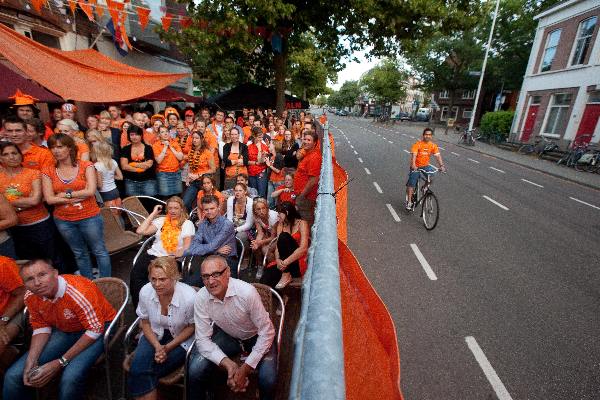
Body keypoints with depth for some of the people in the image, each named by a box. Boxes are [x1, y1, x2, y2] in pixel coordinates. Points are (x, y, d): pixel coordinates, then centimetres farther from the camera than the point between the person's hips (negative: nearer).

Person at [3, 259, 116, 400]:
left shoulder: (78, 292, -33)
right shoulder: (30, 296, -11)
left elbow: (95, 330, -26)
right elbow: (41, 328, 4)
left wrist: (60, 362, -24)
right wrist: (31, 361, -11)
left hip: (98, 327, -6)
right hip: (64, 331, 7)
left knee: (70, 377, -29)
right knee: (14, 376, -4)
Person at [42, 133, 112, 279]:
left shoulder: (86, 166, -6)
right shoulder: (48, 172, 1)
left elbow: (91, 191, -16)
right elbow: (49, 199, -8)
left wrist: (66, 194, -11)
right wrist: (80, 196, -14)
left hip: (89, 217, -3)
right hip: (63, 220, 3)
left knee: (99, 251, 7)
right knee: (80, 254, 17)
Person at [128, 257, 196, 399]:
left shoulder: (189, 296, -29)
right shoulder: (145, 291, -18)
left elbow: (191, 327, -10)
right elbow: (145, 323, 0)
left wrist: (168, 348, -16)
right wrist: (157, 347, -13)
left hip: (181, 339, -3)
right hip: (154, 335, 3)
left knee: (140, 373, -17)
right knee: (137, 368, -21)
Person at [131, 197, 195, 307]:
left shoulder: (187, 224, 7)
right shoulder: (161, 220, 18)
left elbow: (187, 247, -2)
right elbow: (140, 231, 7)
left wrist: (172, 256, -18)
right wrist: (153, 213, 10)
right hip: (152, 254, 4)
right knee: (135, 275, -22)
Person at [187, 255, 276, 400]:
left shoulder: (247, 292, -32)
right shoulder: (201, 298, -21)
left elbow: (266, 332, -24)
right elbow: (203, 339, -15)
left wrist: (245, 368, -25)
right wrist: (228, 364, -28)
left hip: (256, 336, -3)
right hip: (225, 335, 3)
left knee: (268, 379, -23)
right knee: (195, 370, -17)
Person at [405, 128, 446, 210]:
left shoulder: (433, 145, -4)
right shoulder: (417, 144, -16)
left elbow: (438, 156, -10)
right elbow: (413, 155, -26)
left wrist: (441, 165, -26)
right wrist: (413, 165, -42)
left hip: (425, 166, 3)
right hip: (416, 167, -3)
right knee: (411, 184, -6)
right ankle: (409, 201, 4)